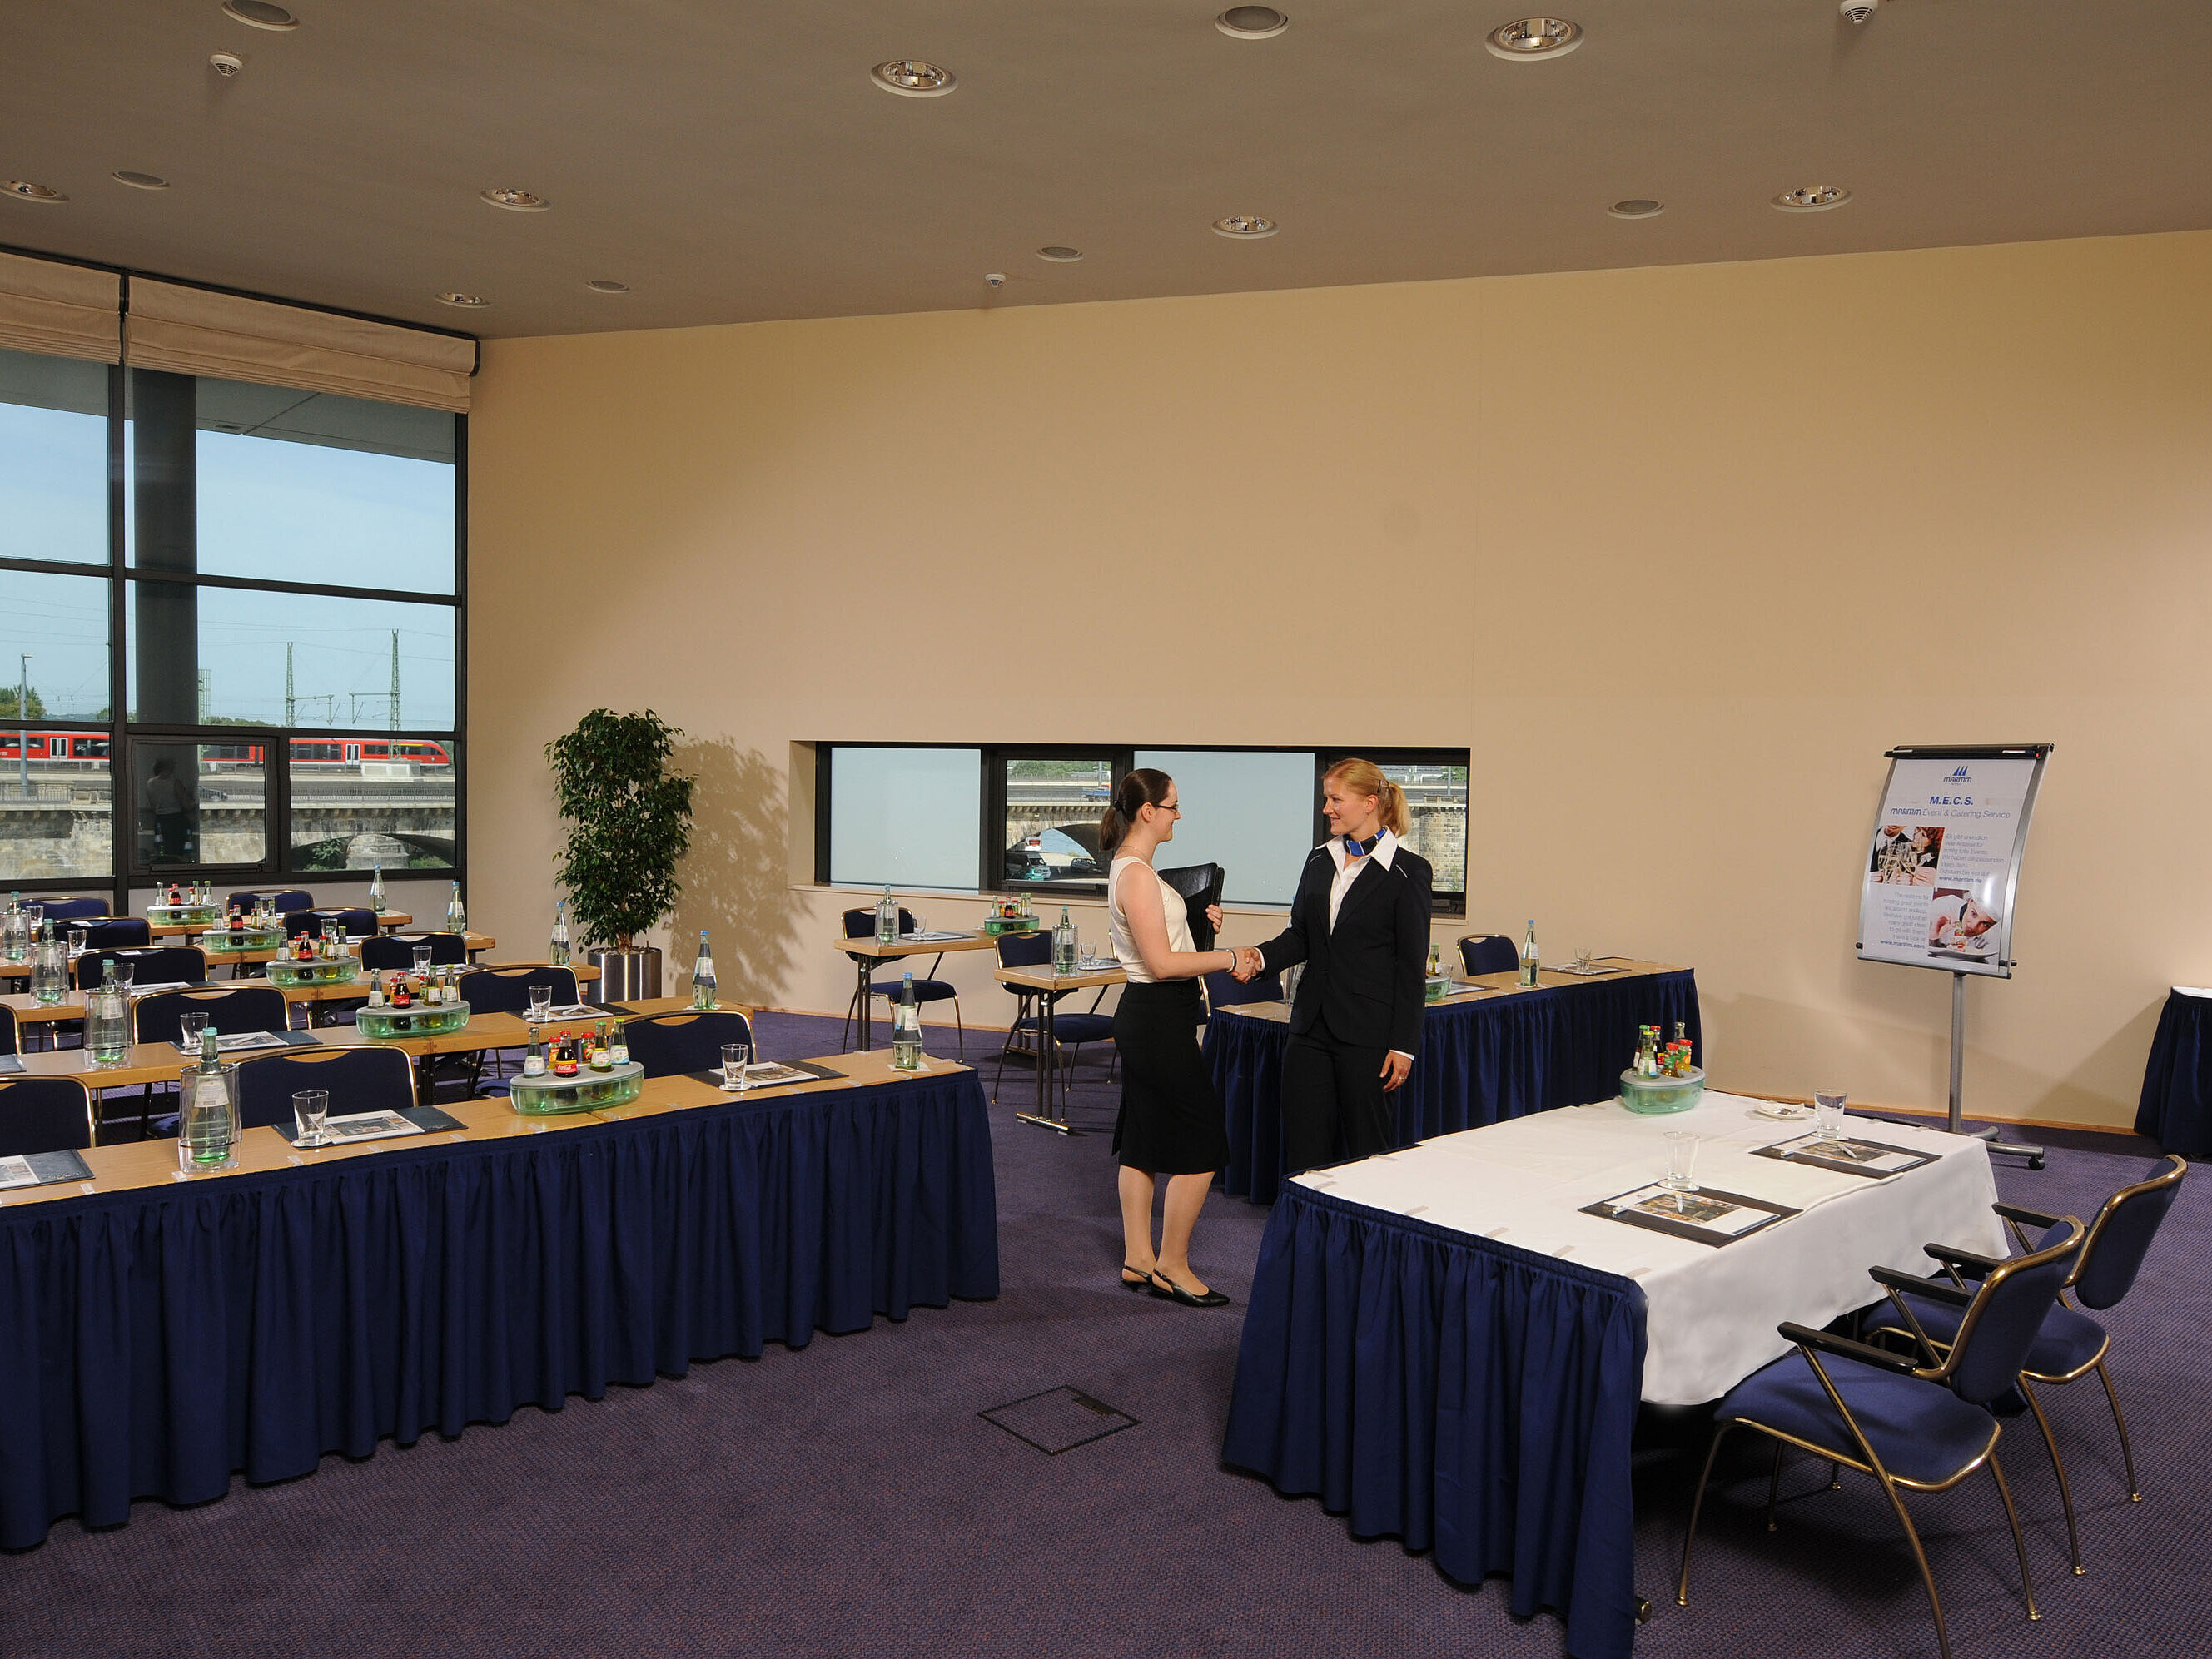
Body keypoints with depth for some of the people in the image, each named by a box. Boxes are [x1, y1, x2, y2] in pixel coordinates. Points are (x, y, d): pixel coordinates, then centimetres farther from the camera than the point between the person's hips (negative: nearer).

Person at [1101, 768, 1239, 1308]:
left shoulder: (1132, 868, 12)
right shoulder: (1137, 874, -20)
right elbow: (1163, 963, -23)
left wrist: (1198, 920, 11)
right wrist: (1229, 958, -15)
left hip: (1144, 1019, 11)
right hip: (1158, 1019, -11)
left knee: (1144, 1139, 14)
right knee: (1202, 1139, -2)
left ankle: (1138, 1260, 23)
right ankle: (1172, 1266, 7)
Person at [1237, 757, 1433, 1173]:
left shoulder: (1407, 870, -6)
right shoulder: (1319, 861, 12)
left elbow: (1412, 965, -7)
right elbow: (1300, 935, 12)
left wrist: (1404, 1045, -10)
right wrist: (1260, 957, -8)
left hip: (1368, 1030, -5)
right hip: (1312, 1026, 6)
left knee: (1366, 1146, 5)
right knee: (1302, 1145, 7)